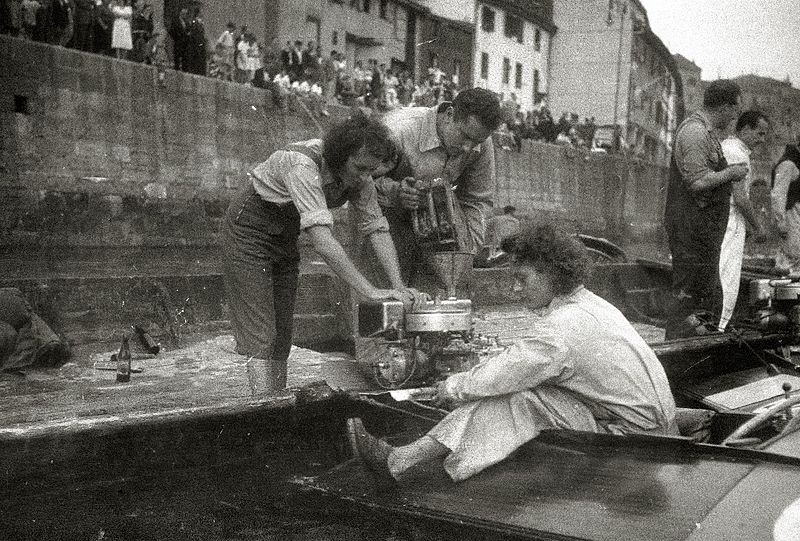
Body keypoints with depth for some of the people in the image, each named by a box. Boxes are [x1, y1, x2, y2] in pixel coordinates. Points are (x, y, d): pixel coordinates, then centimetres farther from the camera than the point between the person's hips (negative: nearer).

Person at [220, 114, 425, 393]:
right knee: (259, 338, -13)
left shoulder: (358, 176, -12)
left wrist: (398, 287, -23)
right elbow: (321, 239, -43)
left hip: (285, 238, 7)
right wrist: (370, 291, -43)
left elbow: (377, 228, -11)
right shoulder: (302, 165, -35)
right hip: (249, 230, -7)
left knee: (282, 336, 7)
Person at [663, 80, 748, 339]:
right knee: (689, 290, -6)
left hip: (705, 227, 11)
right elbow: (698, 182, -25)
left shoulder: (704, 131, 17)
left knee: (710, 291, 17)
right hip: (692, 227, -11)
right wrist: (730, 173, -12)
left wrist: (729, 171, 14)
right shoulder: (694, 133, -18)